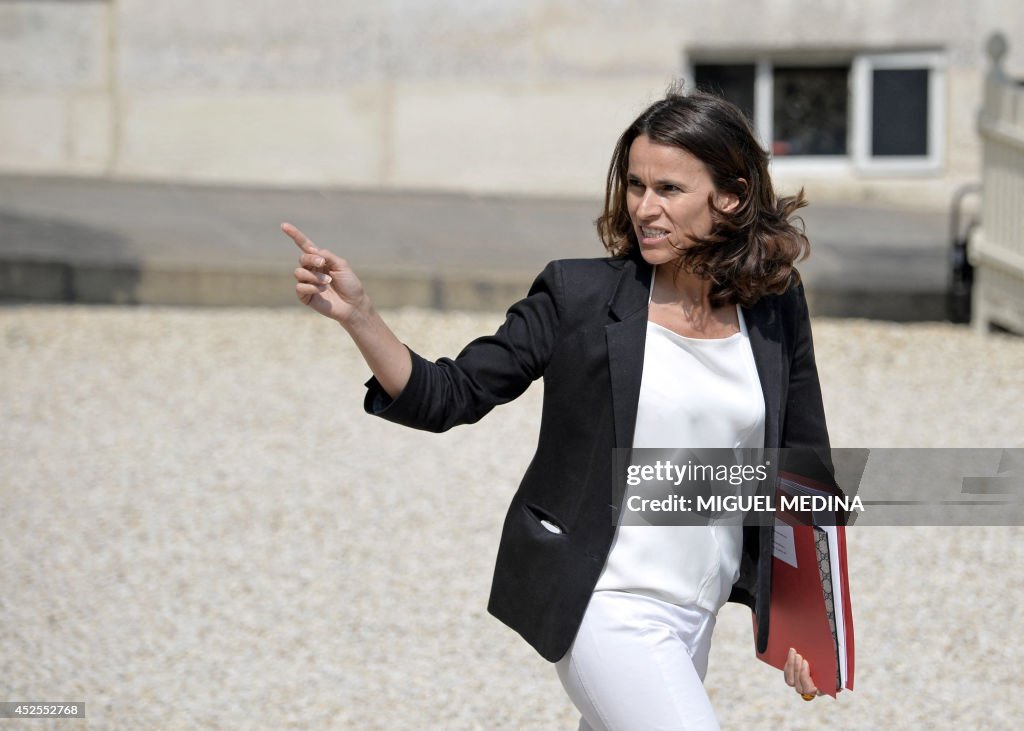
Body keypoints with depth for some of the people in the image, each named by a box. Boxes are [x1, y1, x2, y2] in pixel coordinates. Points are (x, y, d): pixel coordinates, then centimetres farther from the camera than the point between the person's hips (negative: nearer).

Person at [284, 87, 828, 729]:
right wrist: (358, 315, -24)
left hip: (696, 609, 5)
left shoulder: (776, 308, 0)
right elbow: (451, 395, -8)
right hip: (604, 600, -5)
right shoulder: (579, 296, -9)